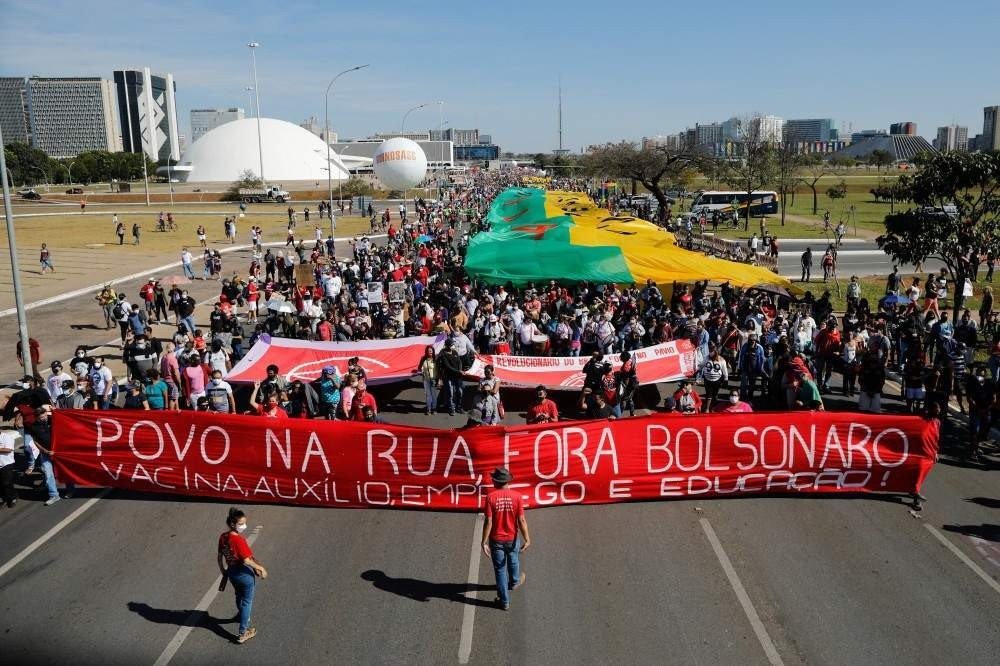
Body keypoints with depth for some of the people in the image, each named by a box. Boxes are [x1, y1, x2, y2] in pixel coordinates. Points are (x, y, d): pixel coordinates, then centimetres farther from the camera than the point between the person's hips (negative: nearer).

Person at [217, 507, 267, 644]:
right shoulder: (239, 540, -30)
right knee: (247, 602, 10)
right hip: (245, 574, -7)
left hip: (231, 572, 7)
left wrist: (224, 573, 16)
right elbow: (246, 560, -28)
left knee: (239, 596, 32)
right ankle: (243, 633, 17)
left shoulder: (223, 537, -7)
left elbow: (220, 557, 4)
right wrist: (259, 567, -13)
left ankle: (242, 616, 58)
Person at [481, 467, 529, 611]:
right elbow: (521, 520, -12)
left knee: (500, 569, 13)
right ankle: (514, 582, 56)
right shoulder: (516, 496, -13)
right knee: (513, 562, 29)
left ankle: (504, 601, 21)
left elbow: (488, 521, -18)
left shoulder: (491, 497, -18)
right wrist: (527, 539, -6)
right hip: (512, 538, 2)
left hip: (496, 540, -2)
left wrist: (484, 542, -11)